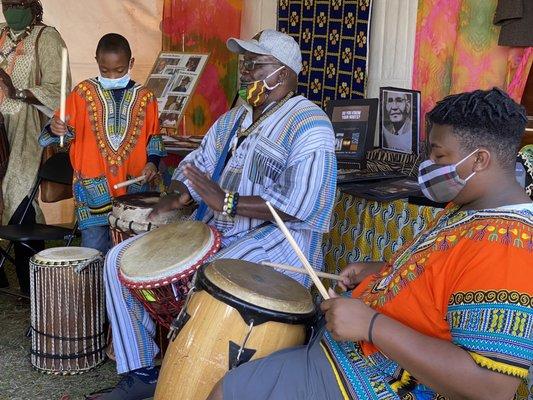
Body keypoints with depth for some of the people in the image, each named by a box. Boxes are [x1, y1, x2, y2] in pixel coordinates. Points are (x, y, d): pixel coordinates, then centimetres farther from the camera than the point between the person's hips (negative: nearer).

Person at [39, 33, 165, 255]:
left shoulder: (144, 97, 6)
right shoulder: (84, 92, 2)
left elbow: (154, 136, 14)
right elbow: (68, 130, 1)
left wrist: (153, 160, -2)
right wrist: (56, 128, -21)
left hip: (133, 187, 1)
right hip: (93, 188, -1)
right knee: (94, 250, 0)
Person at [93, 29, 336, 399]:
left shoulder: (308, 124, -12)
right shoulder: (234, 118, 16)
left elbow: (304, 203, -24)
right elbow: (198, 164, 21)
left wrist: (228, 203, -26)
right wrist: (176, 196, -3)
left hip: (274, 240, -8)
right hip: (212, 231, 8)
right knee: (120, 259, 0)